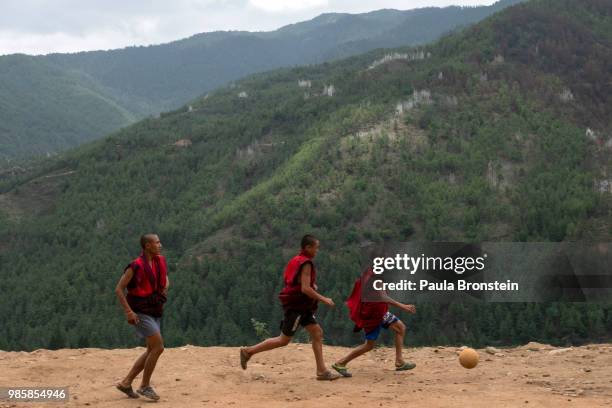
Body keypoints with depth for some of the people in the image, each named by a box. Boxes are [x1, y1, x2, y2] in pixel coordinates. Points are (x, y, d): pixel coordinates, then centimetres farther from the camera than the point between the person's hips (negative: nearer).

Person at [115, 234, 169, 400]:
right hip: (141, 313, -8)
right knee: (158, 347, -15)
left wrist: (165, 290, 3)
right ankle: (145, 386, -2)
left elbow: (165, 278, 25)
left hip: (154, 313, 8)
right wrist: (128, 311, -19)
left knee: (152, 350, 9)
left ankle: (126, 383, 18)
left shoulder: (161, 261, 4)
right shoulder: (136, 266, -17)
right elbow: (119, 289, -13)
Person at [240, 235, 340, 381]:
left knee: (317, 332, 5)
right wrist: (323, 299, -19)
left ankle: (322, 371, 4)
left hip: (302, 306, 10)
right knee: (284, 340, -2)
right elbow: (305, 288, -25)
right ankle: (248, 351, 6)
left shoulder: (297, 260, 13)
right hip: (296, 306, -10)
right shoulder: (306, 263, -17)